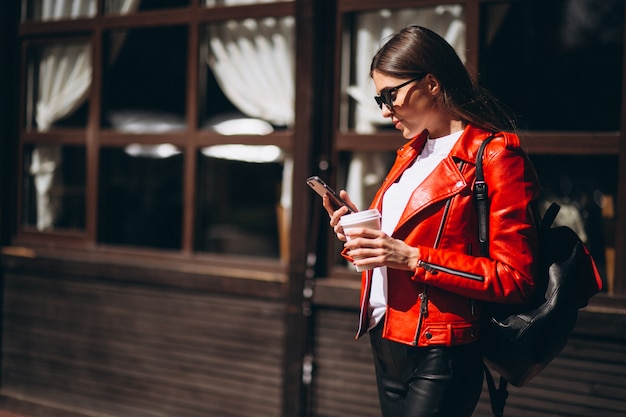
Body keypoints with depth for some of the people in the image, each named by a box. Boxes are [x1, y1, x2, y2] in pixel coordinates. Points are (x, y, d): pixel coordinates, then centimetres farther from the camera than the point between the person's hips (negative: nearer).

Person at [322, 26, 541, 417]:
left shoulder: (496, 156, -11)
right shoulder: (413, 153, 15)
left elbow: (514, 278, -16)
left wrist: (412, 259, -21)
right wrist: (360, 230, 3)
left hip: (438, 355, -8)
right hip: (386, 342, 8)